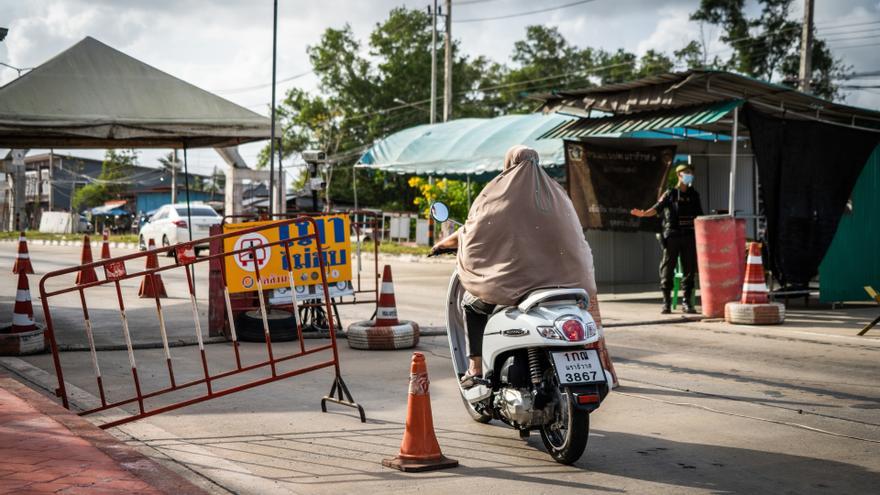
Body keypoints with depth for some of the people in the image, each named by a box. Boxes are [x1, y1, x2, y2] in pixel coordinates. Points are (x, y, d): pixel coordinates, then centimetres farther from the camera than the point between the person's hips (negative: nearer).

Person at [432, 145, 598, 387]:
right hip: (557, 281, 4)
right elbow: (574, 240, 17)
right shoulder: (557, 194, 11)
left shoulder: (496, 193, 0)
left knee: (472, 303, 25)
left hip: (511, 283, -3)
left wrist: (442, 243, 26)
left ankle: (475, 369, 13)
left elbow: (470, 233, 6)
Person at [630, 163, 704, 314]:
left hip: (689, 236, 3)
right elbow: (657, 208, -9)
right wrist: (643, 213, -27)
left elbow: (699, 216, 18)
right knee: (668, 269, -3)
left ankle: (687, 302, 8)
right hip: (672, 235, -3)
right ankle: (666, 303, 3)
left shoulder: (694, 195, 15)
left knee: (689, 269, 2)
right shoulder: (670, 194, 4)